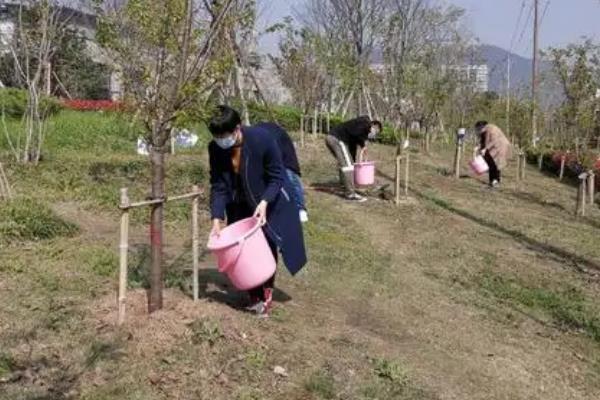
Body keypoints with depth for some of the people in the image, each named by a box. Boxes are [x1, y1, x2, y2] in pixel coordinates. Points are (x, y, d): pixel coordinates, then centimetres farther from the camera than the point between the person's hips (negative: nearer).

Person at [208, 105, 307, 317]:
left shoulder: (262, 139, -29)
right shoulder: (215, 148, -18)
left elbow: (276, 177, -20)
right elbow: (218, 186, -12)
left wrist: (264, 203, -34)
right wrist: (217, 220, -19)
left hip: (268, 202, -3)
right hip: (240, 207, 4)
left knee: (267, 248, -1)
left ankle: (266, 297, 12)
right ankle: (254, 297, 16)